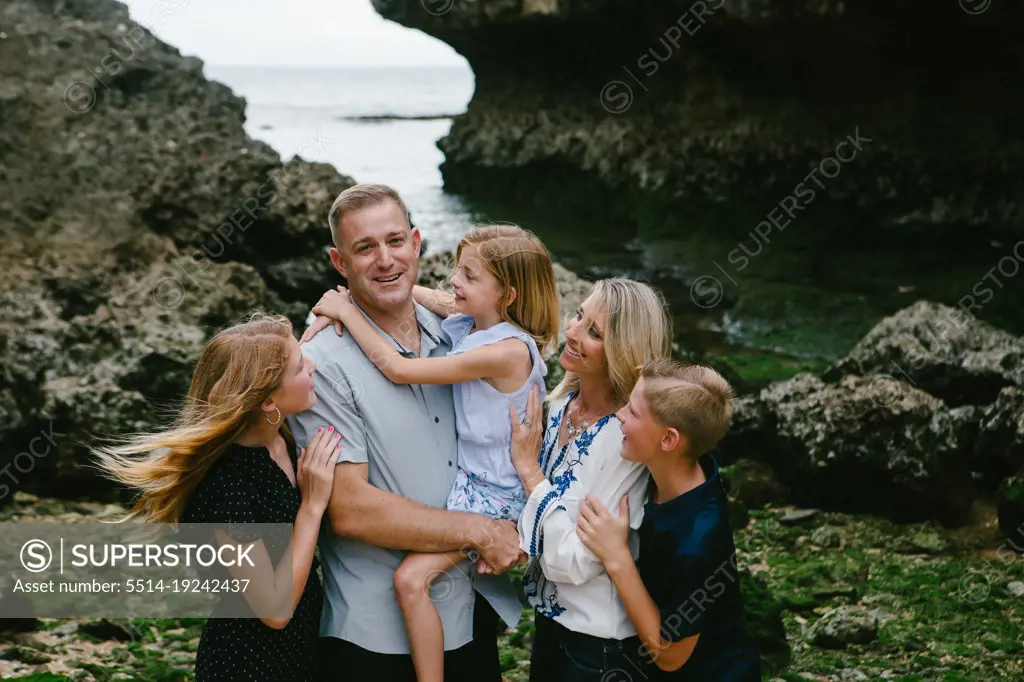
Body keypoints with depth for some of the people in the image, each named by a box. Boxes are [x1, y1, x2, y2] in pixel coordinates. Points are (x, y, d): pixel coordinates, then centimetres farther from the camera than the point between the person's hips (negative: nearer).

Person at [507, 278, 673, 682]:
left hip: (596, 646, -7)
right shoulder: (560, 402, -3)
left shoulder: (625, 439, -26)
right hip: (549, 617, 7)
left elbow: (573, 563, -26)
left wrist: (528, 467, -21)